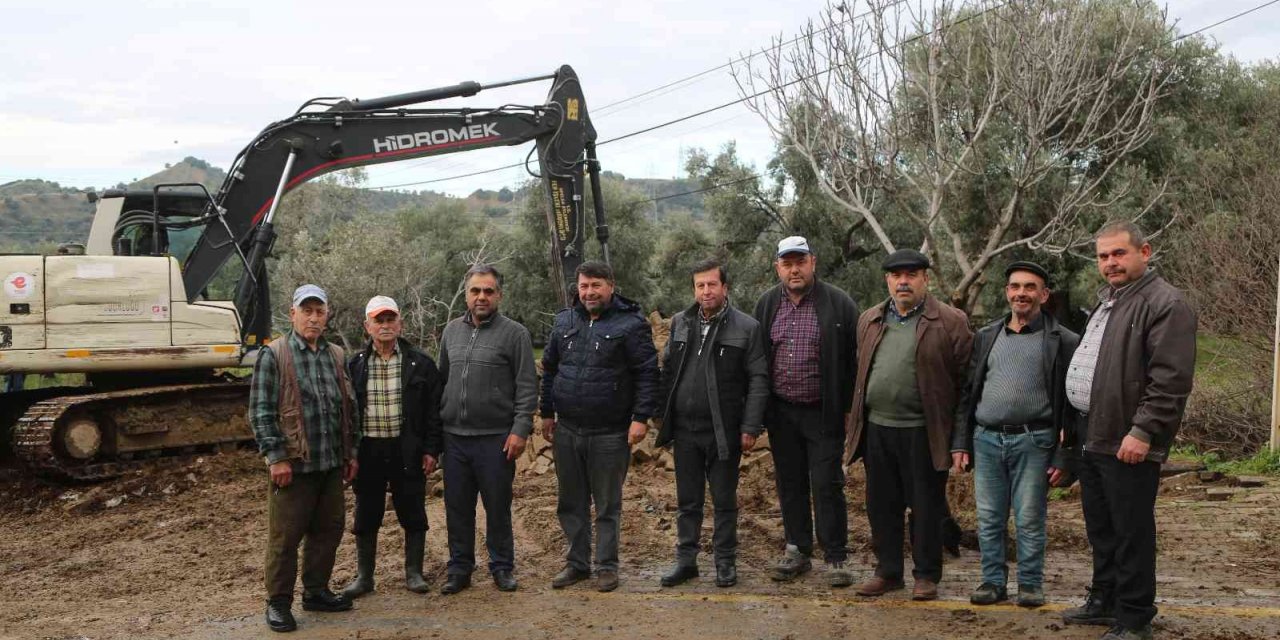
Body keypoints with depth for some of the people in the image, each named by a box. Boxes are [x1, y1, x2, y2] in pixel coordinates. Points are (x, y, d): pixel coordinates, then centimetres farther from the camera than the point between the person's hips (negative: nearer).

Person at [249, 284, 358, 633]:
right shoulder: (273, 355, -5)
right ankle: (278, 602, 12)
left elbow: (348, 407, 17)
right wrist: (276, 457, -14)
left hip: (332, 464, 6)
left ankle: (316, 591, 27)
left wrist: (351, 452, 14)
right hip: (293, 464, -6)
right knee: (285, 536, 0)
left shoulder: (336, 356, 12)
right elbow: (261, 411, -9)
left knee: (328, 530, 12)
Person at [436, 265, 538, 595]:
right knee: (457, 508, 11)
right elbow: (441, 379, 17)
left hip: (496, 439, -4)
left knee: (498, 508, 6)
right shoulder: (452, 330, 10)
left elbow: (527, 387, -7)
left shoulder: (514, 333, -5)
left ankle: (502, 567, 21)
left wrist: (520, 430, -14)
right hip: (454, 437, 4)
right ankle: (460, 568, 23)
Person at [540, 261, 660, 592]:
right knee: (571, 503, 14)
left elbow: (647, 374, -9)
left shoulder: (630, 324, -7)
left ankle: (607, 566, 18)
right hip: (566, 431, 5)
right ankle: (576, 563, 26)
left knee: (608, 505, 6)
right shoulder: (564, 322, 9)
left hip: (609, 434, -5)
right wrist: (547, 413, 14)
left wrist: (641, 417, -15)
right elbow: (549, 369, 17)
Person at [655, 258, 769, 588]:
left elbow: (758, 380, -7)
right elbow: (667, 372, 12)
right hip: (685, 430, 4)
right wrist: (663, 418, 7)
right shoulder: (680, 323, 8)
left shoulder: (747, 328, -5)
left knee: (724, 502, 8)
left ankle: (726, 562, 20)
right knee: (688, 501, 13)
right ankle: (686, 560, 23)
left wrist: (750, 427, -12)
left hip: (724, 431, -4)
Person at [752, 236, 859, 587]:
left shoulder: (839, 304, -5)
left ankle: (835, 558, 7)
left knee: (827, 485, -2)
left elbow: (853, 359, -4)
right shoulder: (766, 305, 7)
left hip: (822, 413, -4)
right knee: (790, 484, 12)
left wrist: (848, 408, -7)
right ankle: (798, 551, 24)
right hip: (781, 413, 4)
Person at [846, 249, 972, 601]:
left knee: (926, 507, 6)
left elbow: (965, 382, -4)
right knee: (881, 506, 12)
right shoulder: (869, 321, 11)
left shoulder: (951, 322, -4)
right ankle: (888, 572, 25)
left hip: (923, 432, -4)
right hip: (877, 429, 5)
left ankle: (926, 575, 20)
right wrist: (855, 427, 11)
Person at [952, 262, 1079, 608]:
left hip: (1033, 441, -4)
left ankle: (1030, 584, 16)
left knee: (1030, 520, 2)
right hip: (986, 440, 4)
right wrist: (961, 442, 8)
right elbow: (969, 393, 14)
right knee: (989, 519, 8)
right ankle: (993, 581, 19)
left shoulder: (1062, 341, -1)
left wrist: (1062, 455, -9)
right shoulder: (986, 337, 12)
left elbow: (1070, 402, -4)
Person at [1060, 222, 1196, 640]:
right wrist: (1074, 427, 23)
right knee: (1100, 529, 19)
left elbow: (1171, 379, -21)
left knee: (1131, 534, -1)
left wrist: (1143, 431, -23)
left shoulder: (1165, 304, -12)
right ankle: (1105, 601, 32)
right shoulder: (1106, 303, 18)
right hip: (1093, 439, 9)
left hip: (1128, 444, -9)